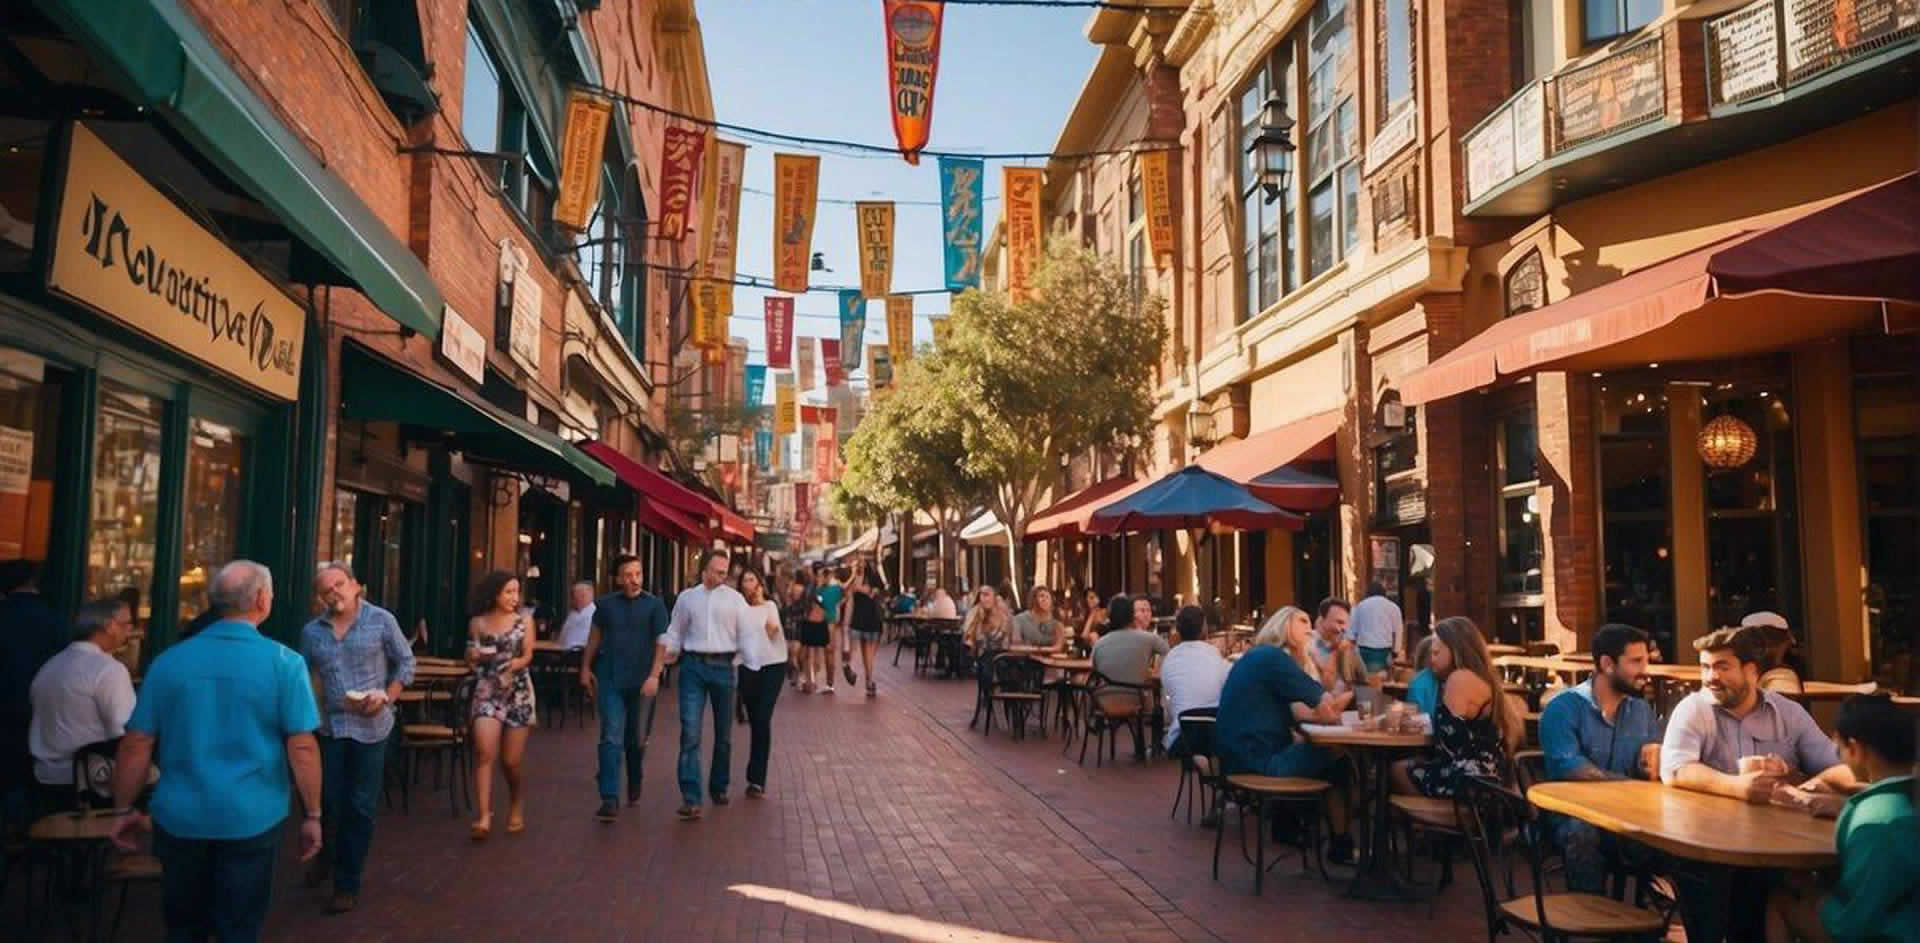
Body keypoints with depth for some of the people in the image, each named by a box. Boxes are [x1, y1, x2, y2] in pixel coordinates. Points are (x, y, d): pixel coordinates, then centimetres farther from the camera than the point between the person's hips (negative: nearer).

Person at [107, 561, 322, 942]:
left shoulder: (168, 661, 1)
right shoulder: (284, 662, -10)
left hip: (180, 817, 3)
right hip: (251, 819, -3)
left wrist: (124, 810, 14)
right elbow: (301, 747, -12)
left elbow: (136, 745, 2)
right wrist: (312, 815, -4)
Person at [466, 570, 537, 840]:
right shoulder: (478, 623, 4)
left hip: (518, 691, 0)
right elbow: (470, 658, 12)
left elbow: (528, 655, -3)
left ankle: (516, 805, 30)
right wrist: (475, 655, -11)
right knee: (484, 752, -17)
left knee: (510, 760, 4)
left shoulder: (523, 621, 3)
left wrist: (515, 664, -23)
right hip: (487, 690, 0)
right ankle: (484, 817, -17)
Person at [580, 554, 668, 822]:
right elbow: (594, 636, 15)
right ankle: (610, 799, -8)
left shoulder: (654, 605, -3)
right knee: (611, 738, -8)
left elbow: (661, 642, -7)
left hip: (641, 682, 0)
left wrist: (654, 675, -16)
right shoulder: (606, 604, 3)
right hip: (611, 680, 1)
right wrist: (586, 668, 12)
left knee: (636, 740, 13)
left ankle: (634, 786, 37)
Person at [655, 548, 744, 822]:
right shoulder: (687, 598, 8)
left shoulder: (734, 599, 5)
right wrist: (656, 671, 7)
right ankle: (690, 798, -10)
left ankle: (719, 787, 31)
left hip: (723, 666, 1)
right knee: (690, 733, -10)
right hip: (693, 666, 0)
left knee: (723, 734, 12)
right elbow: (672, 636, 11)